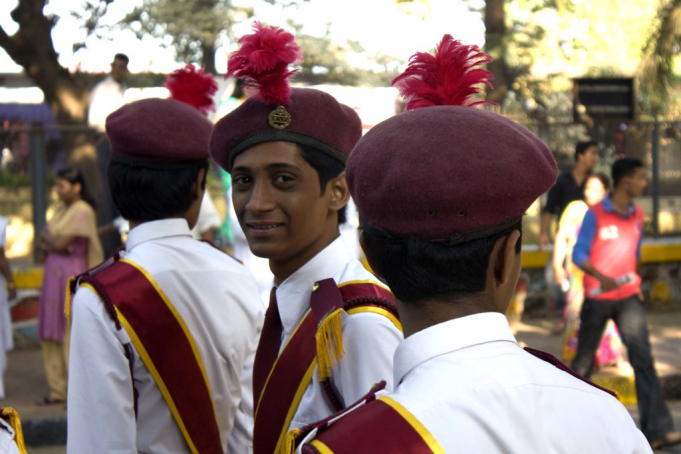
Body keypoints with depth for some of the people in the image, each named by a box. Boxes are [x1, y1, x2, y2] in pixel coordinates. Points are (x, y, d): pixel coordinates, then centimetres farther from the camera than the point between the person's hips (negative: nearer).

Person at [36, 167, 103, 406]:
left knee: (71, 334, -6)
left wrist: (47, 235, 3)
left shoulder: (83, 211, -10)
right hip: (53, 272, 9)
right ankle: (58, 390, 14)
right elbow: (42, 242, 12)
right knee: (51, 335, 8)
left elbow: (60, 242, -15)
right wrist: (51, 244, -8)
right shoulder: (60, 210, 16)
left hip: (71, 274, -8)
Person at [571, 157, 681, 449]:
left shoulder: (637, 215, 6)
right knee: (584, 359, 9)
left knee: (642, 357, -9)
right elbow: (579, 254, -12)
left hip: (628, 297, 4)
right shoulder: (595, 215, -11)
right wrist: (602, 278, -26)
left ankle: (657, 430, -14)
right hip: (597, 298, -4)